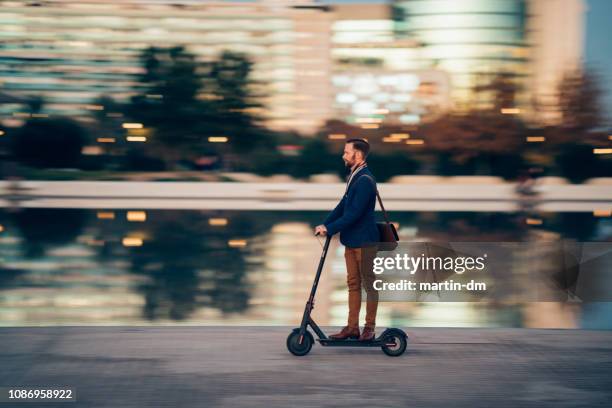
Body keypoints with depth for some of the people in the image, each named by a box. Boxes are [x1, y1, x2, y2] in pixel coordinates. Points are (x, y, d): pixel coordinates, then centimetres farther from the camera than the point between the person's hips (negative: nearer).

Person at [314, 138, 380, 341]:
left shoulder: (365, 180, -18)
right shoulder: (353, 177, 13)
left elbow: (354, 213, -23)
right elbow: (342, 206, 14)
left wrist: (330, 228, -20)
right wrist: (324, 224, 3)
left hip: (364, 241, -10)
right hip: (351, 240, 10)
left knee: (368, 283, 0)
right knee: (353, 284, 11)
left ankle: (370, 327, 6)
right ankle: (352, 327, 16)